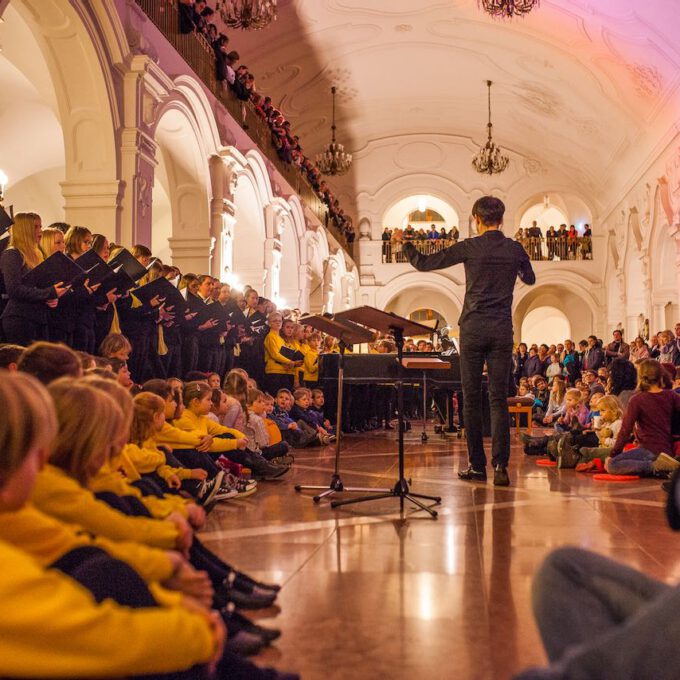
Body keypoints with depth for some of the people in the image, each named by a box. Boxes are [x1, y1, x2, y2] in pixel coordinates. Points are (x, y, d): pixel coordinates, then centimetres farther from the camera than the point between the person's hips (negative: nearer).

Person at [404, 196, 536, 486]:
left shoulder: (469, 247, -4)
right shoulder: (515, 249, 6)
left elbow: (423, 264, 1)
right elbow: (530, 279, 25)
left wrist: (405, 244, 19)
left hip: (473, 328, -2)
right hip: (502, 330, 2)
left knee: (471, 399, 4)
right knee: (499, 399, 2)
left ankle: (477, 466, 7)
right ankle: (500, 465, -7)